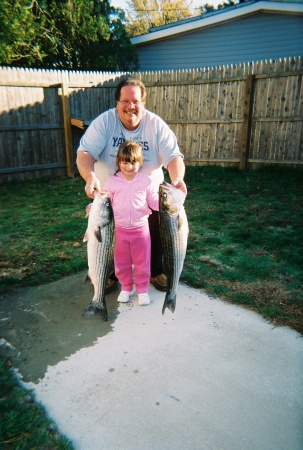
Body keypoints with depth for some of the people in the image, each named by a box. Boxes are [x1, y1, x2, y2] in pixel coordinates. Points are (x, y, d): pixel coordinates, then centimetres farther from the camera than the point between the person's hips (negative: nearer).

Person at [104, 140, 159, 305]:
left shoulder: (146, 181, -4)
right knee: (121, 261, 14)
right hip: (119, 229, 1)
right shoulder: (111, 182, -3)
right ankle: (126, 288, 34)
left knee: (142, 261, 10)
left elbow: (155, 202, -1)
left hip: (141, 228, -1)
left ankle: (143, 290, 27)